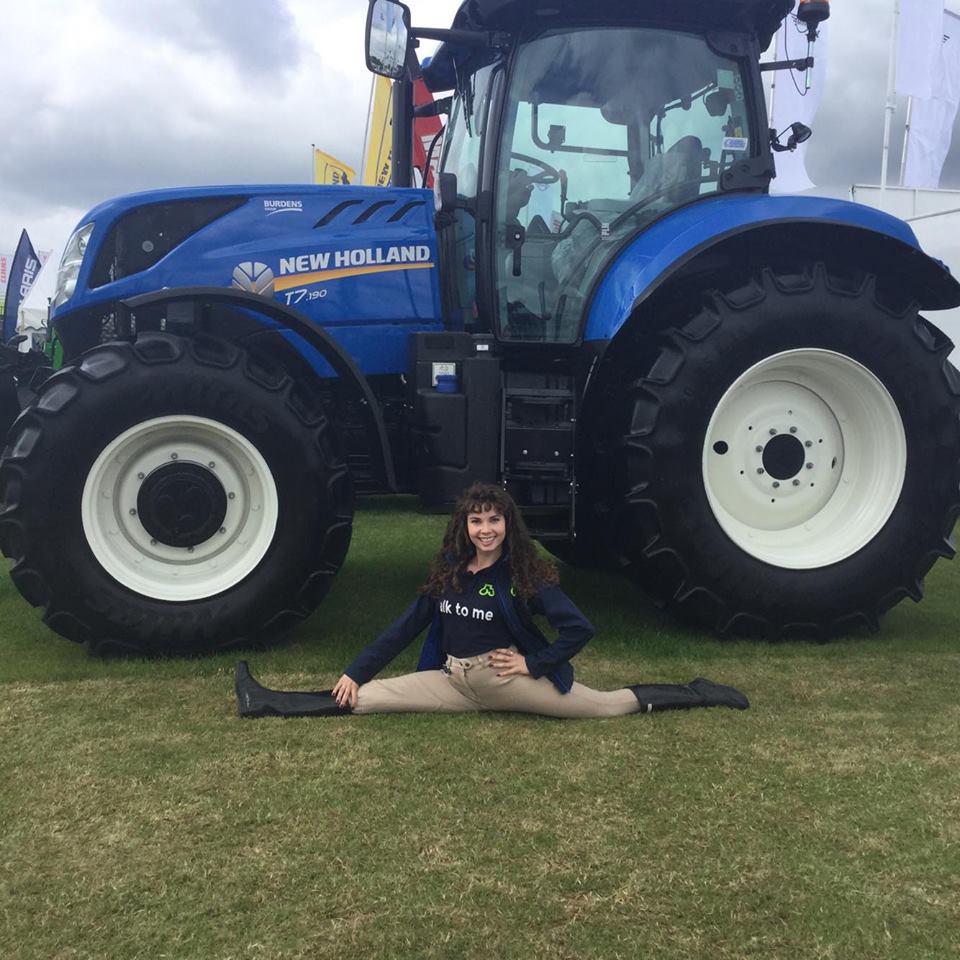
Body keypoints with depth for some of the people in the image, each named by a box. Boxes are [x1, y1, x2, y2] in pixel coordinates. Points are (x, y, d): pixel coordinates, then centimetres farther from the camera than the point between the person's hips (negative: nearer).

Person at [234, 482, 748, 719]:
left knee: (607, 705, -11)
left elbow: (579, 628, -17)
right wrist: (354, 672, 4)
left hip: (506, 678, -4)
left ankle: (693, 696, 4)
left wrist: (535, 665, -15)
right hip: (455, 681, 4)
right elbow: (406, 627, 8)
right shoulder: (447, 570, 4)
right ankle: (266, 702, 1)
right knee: (362, 698, -3)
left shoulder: (524, 576, -11)